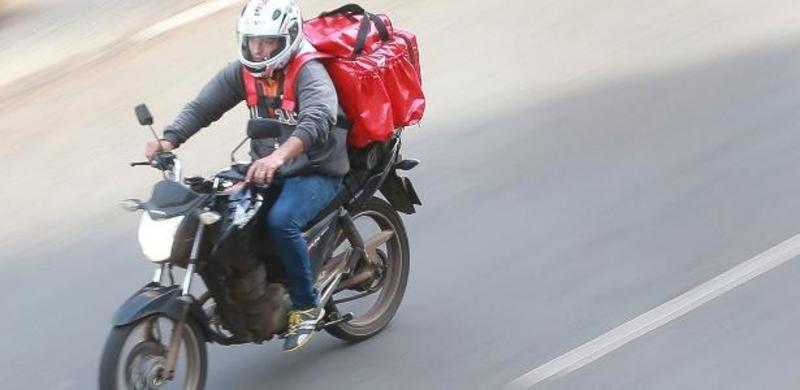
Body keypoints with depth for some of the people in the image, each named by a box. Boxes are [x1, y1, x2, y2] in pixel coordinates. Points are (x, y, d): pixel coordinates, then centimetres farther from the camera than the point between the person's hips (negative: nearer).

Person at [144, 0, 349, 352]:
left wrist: (280, 155, -55)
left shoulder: (308, 73, -19)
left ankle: (306, 307, -15)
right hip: (265, 170, 7)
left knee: (281, 220, -33)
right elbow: (202, 107, -3)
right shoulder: (242, 72, 1)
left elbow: (319, 118, -38)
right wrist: (169, 140, -23)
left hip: (315, 173, -7)